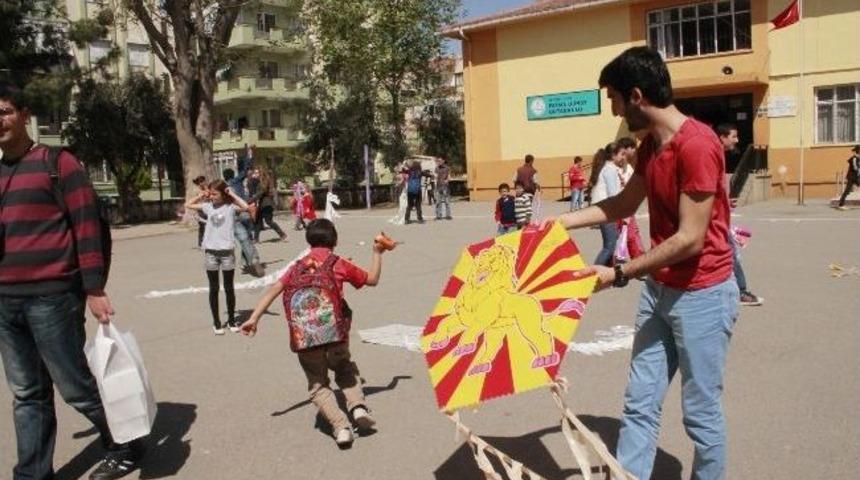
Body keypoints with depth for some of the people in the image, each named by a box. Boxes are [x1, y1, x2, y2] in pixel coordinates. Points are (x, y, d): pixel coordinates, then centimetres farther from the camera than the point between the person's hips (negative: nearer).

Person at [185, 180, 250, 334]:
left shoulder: (231, 207, -5)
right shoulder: (208, 206, 8)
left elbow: (245, 207, -24)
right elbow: (188, 205, 18)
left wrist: (232, 194, -13)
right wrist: (202, 195, 9)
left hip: (227, 251, -3)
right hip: (210, 252, 3)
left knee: (229, 288, 8)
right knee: (214, 288, 9)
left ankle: (231, 320, 22)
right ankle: (216, 322, 18)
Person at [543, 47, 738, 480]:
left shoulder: (697, 144, -22)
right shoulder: (649, 144, 7)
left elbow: (690, 239, -24)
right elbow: (625, 203, 20)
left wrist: (617, 274, -21)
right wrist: (561, 222, 15)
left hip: (702, 295, -8)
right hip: (658, 289, 8)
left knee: (701, 412, 6)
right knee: (639, 404, 11)